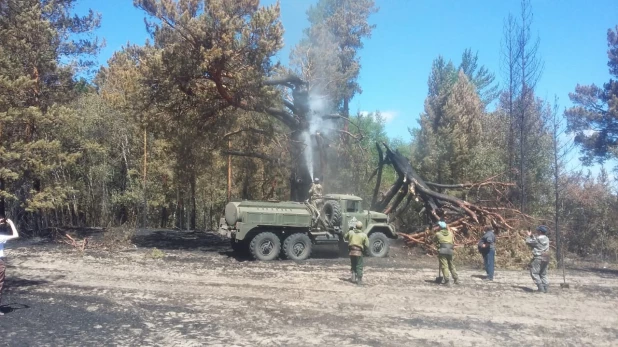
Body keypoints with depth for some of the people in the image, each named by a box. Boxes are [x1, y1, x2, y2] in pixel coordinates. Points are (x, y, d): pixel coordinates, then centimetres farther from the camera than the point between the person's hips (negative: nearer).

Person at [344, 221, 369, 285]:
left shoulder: (350, 232, 0)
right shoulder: (364, 235, -6)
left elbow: (345, 237, 17)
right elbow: (367, 245, -5)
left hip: (351, 251, 3)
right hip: (359, 252, -3)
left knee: (353, 265, 21)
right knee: (359, 267, 4)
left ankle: (353, 277, 13)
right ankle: (359, 281, 3)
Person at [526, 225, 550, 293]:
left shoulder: (537, 239, -15)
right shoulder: (547, 239, 8)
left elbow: (528, 242, -3)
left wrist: (529, 236, 13)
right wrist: (532, 236, 22)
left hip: (538, 258, -8)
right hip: (546, 259, 8)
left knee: (534, 273, -2)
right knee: (543, 274, 16)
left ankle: (540, 288, -9)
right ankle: (545, 288, 10)